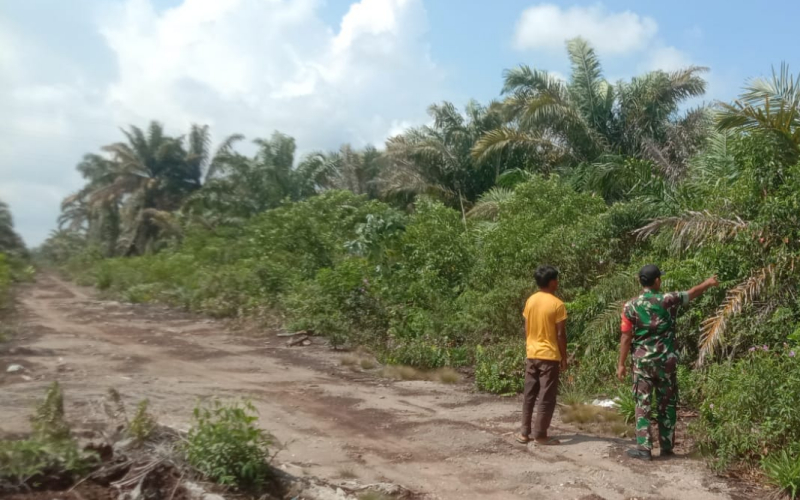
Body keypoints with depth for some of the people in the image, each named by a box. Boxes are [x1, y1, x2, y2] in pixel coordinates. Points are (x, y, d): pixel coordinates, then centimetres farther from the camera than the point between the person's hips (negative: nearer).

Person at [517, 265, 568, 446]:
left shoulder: (530, 301, 4)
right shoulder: (557, 304, -13)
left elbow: (526, 329, 8)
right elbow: (560, 334, -12)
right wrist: (564, 358, -3)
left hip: (532, 354, 6)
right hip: (549, 356, -6)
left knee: (529, 395, 12)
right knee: (546, 397, 2)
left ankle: (524, 432, 15)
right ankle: (540, 435, 5)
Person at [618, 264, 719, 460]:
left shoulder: (631, 306, -6)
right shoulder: (668, 300, -4)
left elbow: (626, 338, -6)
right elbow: (692, 293, 15)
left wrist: (621, 364, -1)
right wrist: (708, 283, 34)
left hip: (642, 361, -1)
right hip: (666, 360, 1)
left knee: (643, 404, 3)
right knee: (667, 403, 11)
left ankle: (644, 448, 0)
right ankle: (667, 446, 18)